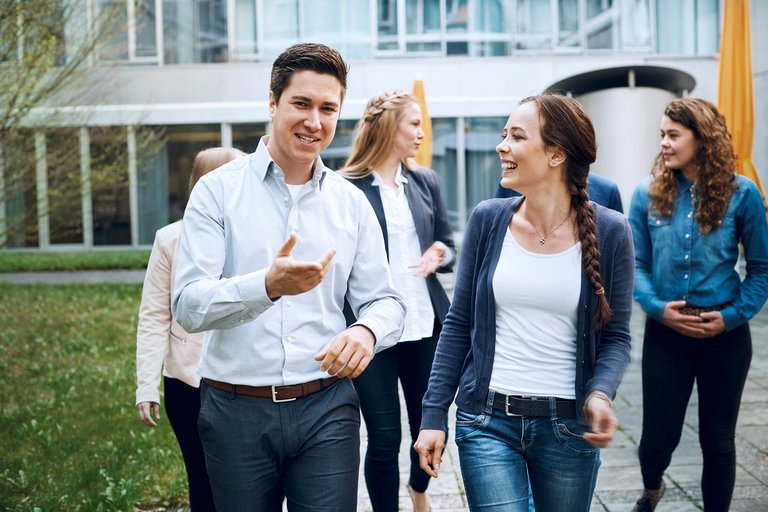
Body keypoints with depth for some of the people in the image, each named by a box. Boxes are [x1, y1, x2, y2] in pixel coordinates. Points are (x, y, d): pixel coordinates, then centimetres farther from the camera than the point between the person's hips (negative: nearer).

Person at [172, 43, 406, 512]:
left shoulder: (351, 202, 6)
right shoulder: (219, 190, -3)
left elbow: (385, 302, 7)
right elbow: (189, 307, -11)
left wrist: (366, 330, -17)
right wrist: (267, 286, -30)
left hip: (326, 409, 2)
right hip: (236, 410, -1)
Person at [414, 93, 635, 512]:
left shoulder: (609, 232, -6)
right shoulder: (488, 220, -2)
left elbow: (615, 337, 0)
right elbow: (459, 324, 3)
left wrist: (600, 394, -20)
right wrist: (433, 415, -1)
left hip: (568, 424, 0)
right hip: (488, 420, 0)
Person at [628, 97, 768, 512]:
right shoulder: (649, 193, -2)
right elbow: (636, 263, 0)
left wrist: (733, 316, -11)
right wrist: (657, 308, -14)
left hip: (724, 334, 0)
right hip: (665, 332, 1)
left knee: (718, 439, 10)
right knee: (659, 434, 6)